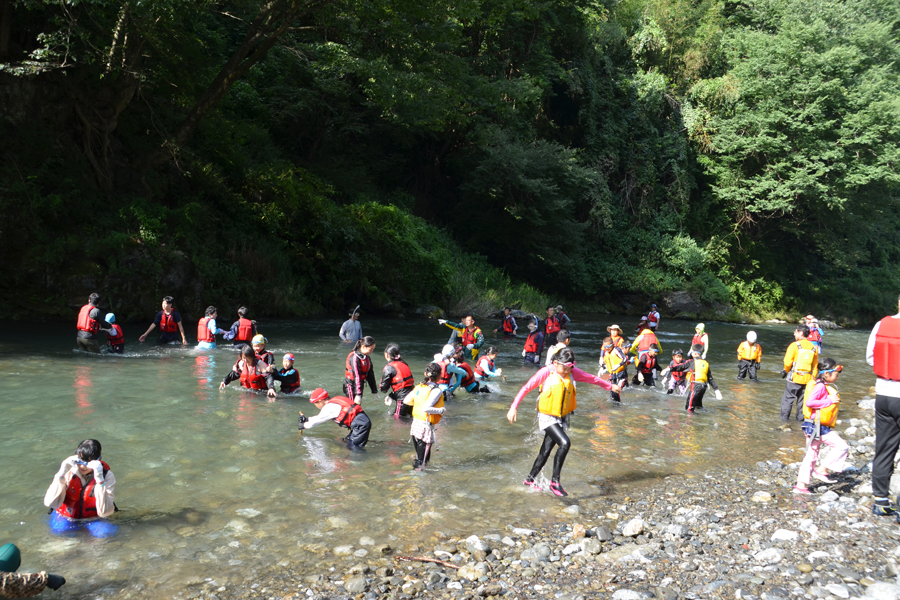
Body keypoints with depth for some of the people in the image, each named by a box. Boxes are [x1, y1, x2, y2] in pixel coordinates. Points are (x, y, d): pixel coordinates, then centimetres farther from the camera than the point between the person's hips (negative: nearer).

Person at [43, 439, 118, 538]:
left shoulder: (107, 475, -16)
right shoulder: (69, 471, -11)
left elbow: (104, 513, -26)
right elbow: (49, 503, -20)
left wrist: (99, 479, -33)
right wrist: (61, 474, -28)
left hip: (93, 519, -2)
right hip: (66, 517, 2)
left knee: (105, 532, -28)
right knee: (59, 529, -26)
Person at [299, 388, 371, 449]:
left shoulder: (329, 407, -7)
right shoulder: (334, 401, 21)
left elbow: (317, 421, 7)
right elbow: (321, 417, 34)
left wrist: (304, 425, 24)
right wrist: (307, 419, 38)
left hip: (361, 424, -10)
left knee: (354, 447, -13)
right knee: (347, 440, 16)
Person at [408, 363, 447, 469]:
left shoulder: (419, 386, 4)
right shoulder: (437, 391, -17)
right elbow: (426, 408, -27)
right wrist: (440, 410, -14)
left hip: (415, 424, 7)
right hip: (426, 427, -7)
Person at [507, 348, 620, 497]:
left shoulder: (573, 373, 0)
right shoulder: (546, 372, -15)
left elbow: (591, 379, 14)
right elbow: (527, 387, -15)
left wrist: (610, 386, 24)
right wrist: (514, 407, -22)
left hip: (561, 418, 6)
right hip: (547, 417, -6)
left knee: (545, 451, 10)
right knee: (564, 443, -23)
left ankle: (529, 479, 28)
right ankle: (555, 481, -14)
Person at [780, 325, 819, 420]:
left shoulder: (794, 345, -11)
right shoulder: (813, 348, 5)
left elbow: (787, 362, -13)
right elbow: (815, 366, 9)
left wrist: (786, 371, 6)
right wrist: (813, 379, 16)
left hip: (794, 378, -5)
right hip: (807, 379, 5)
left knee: (788, 398, 5)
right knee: (802, 399, 15)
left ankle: (785, 416, 7)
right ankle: (800, 416, 18)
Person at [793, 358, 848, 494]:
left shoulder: (827, 386, 14)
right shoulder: (820, 386, -16)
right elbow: (809, 402, -26)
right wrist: (829, 401, -21)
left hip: (820, 427, 10)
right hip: (817, 426, -10)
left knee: (811, 455, 11)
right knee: (842, 446, -6)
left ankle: (801, 485, 14)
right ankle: (822, 470, 0)